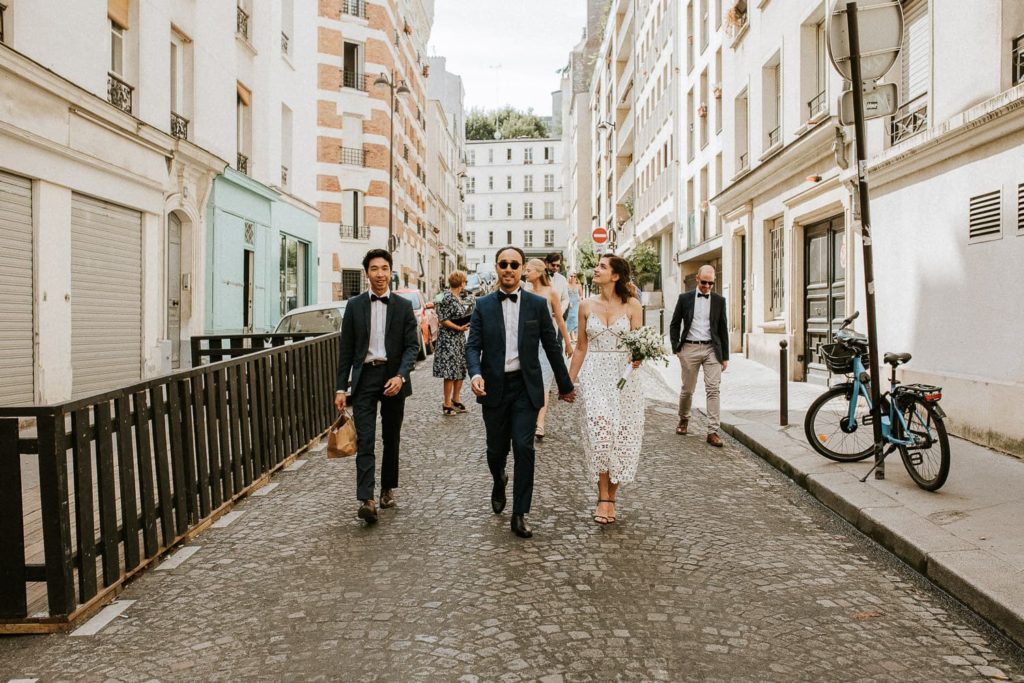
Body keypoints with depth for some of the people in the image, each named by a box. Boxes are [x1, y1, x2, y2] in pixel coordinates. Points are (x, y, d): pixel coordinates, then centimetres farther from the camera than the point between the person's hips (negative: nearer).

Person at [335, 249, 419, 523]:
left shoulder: (403, 306, 2)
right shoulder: (355, 305, 4)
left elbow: (412, 345, -2)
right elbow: (346, 349, 5)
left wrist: (400, 376, -18)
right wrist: (341, 387, 1)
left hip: (393, 377, 1)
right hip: (365, 376, -1)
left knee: (391, 438, 12)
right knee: (365, 440, -9)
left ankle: (388, 488, 27)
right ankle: (366, 500, -13)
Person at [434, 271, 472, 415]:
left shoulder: (460, 298, 12)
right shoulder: (447, 298, -13)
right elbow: (442, 319, -16)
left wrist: (469, 322, 4)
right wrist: (459, 328, -19)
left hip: (460, 338, 9)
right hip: (449, 339, -9)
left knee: (461, 370, 12)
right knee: (450, 372, -6)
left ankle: (455, 400, 23)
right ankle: (446, 404, 1)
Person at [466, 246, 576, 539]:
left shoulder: (537, 304, 2)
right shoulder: (483, 305, 3)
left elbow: (551, 346, 6)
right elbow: (473, 346, -2)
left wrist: (565, 385, 11)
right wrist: (475, 374, -22)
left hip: (525, 387, -1)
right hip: (494, 388, 1)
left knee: (524, 448, -10)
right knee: (496, 449, 11)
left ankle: (519, 515, 1)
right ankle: (499, 481, 45)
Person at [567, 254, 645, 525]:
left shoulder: (632, 305, 0)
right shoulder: (587, 306, 6)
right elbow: (581, 347, 12)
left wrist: (637, 357, -23)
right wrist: (569, 380, 12)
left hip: (624, 376, 0)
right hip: (594, 374, 1)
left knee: (622, 435, 3)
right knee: (600, 431, -14)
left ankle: (611, 496, 19)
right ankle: (603, 497, -2)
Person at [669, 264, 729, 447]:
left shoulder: (719, 300, 8)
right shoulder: (685, 298, 4)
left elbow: (723, 329, 10)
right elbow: (674, 325, 8)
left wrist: (725, 356, 8)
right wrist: (676, 348, -2)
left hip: (712, 349, 1)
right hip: (690, 348, 0)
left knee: (713, 390, -7)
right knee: (687, 389, 8)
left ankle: (713, 431, -6)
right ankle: (683, 419, 34)